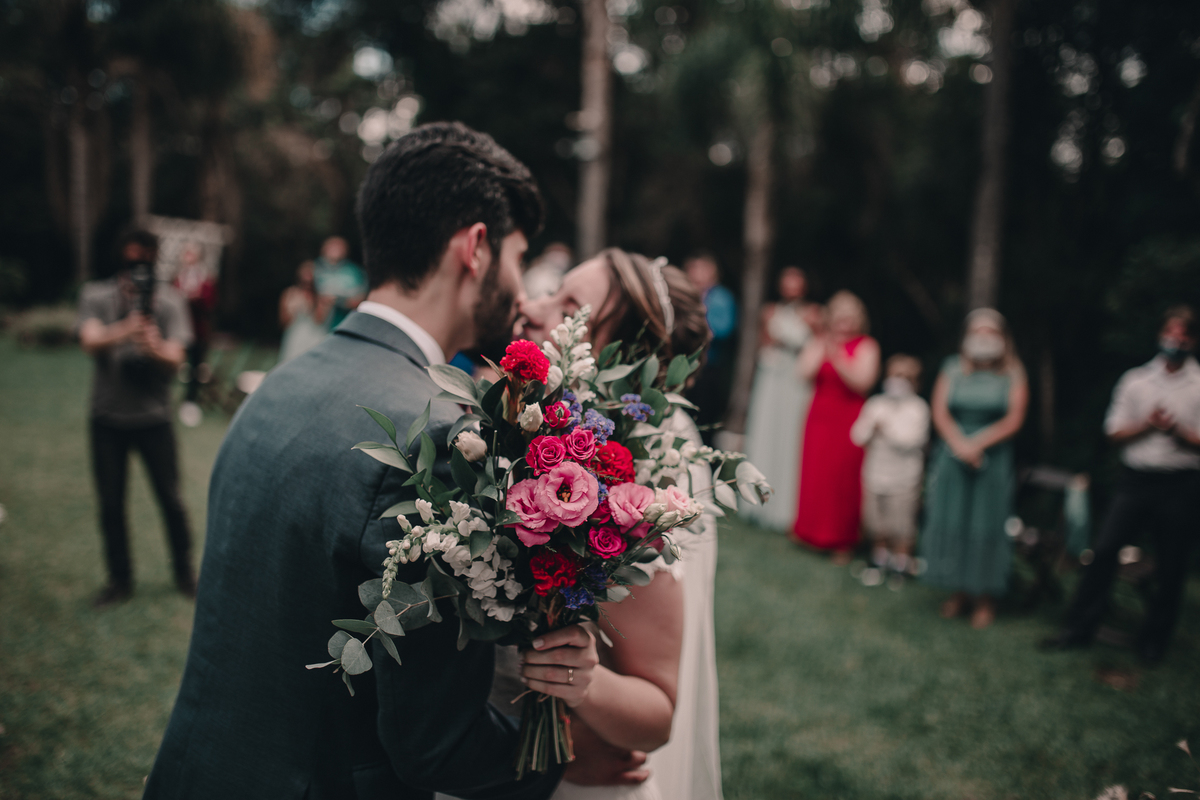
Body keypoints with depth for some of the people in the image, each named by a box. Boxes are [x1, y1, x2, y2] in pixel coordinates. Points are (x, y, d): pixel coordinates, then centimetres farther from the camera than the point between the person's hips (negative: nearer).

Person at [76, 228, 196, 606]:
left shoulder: (169, 300, -4)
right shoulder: (96, 296, -2)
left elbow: (175, 360, -12)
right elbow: (90, 341, -18)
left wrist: (156, 349, -34)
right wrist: (127, 329, -37)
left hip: (153, 415, -1)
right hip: (107, 415, 1)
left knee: (170, 498, 3)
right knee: (110, 504, 9)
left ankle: (184, 571, 23)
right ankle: (119, 579, 25)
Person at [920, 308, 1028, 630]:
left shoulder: (1012, 374, 0)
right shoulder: (952, 369, 5)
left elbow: (1013, 421, -6)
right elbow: (940, 413, -1)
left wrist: (977, 444, -16)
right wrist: (960, 445, -15)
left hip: (994, 461, -2)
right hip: (952, 458, 2)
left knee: (987, 527, 1)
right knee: (950, 522, 5)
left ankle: (985, 599, 12)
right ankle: (959, 591, 19)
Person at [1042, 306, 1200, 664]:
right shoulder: (1135, 380, 10)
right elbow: (1115, 433, 7)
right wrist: (1147, 424, -9)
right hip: (1136, 477, 1)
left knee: (1170, 567, 5)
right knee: (1104, 550, -5)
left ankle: (1154, 640, 22)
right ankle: (1078, 628, 5)